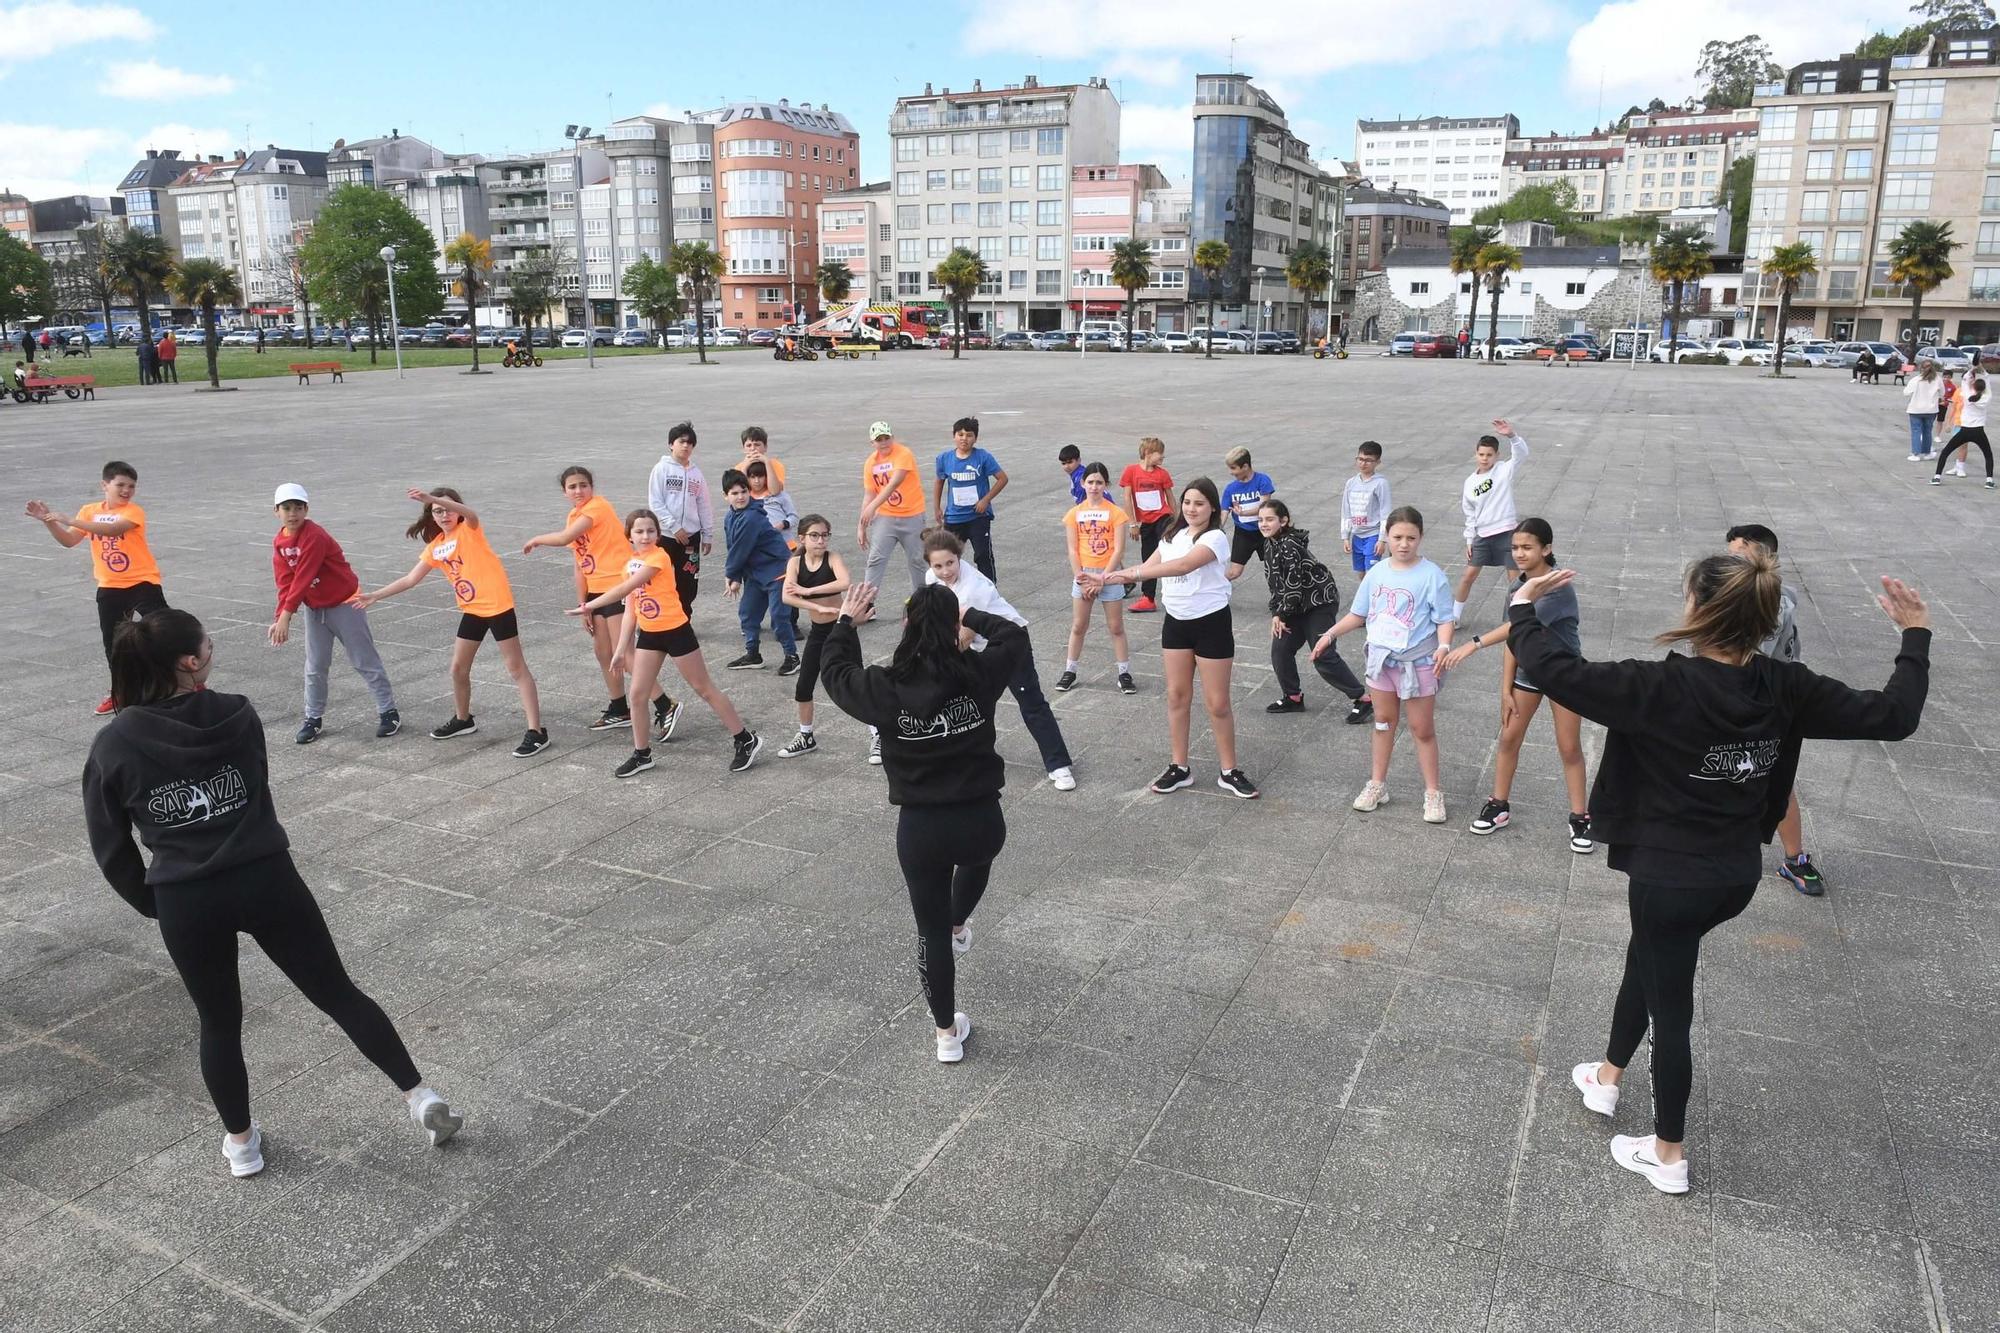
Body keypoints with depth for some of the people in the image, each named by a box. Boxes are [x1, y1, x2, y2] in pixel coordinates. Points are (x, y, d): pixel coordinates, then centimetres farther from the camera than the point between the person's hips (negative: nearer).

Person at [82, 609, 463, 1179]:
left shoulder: (112, 746, -5)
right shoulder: (238, 716, -5)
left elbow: (110, 848, 1)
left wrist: (152, 903, 13)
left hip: (184, 902, 0)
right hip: (267, 880, 0)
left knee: (219, 1024, 20)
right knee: (338, 994, 11)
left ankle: (241, 1142, 35)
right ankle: (420, 1097, 13)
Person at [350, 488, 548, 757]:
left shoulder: (469, 530, -8)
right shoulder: (435, 547, 10)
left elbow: (469, 513, -33)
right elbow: (410, 579, 15)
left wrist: (432, 497, -47)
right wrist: (375, 595, 11)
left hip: (498, 606, -7)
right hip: (471, 610, 7)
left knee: (517, 668, -5)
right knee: (458, 668, 16)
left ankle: (536, 732, -5)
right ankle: (463, 720, 39)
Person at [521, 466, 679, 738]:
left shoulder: (597, 506, -13)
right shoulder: (574, 518, 12)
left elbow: (565, 537, -26)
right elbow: (580, 564, 12)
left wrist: (536, 540, -7)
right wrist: (582, 604, 7)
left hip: (619, 585, -9)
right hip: (596, 590, 9)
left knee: (622, 654, -12)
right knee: (602, 652, 12)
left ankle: (666, 706, -7)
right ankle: (619, 711, 25)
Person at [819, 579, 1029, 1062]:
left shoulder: (887, 689, -13)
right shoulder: (978, 674, -12)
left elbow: (835, 672, 9)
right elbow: (1015, 637, 10)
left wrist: (846, 621, 23)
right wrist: (970, 616, 23)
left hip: (920, 828, -1)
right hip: (981, 819, 1)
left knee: (931, 930, 17)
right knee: (978, 856, 39)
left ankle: (947, 1034, 29)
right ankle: (959, 926, 61)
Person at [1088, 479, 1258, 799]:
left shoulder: (1215, 538, -17)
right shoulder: (1173, 536, 7)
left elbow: (1184, 565, -33)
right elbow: (1149, 567, 11)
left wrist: (1133, 573, -38)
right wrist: (1105, 578, 2)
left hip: (1211, 624, -6)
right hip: (1176, 622, 6)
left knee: (1217, 702, 1)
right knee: (1177, 696, 10)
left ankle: (1229, 772, 15)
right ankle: (1179, 768, 20)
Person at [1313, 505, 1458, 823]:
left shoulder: (1432, 576, -14)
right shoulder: (1376, 573, 1)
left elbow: (1445, 619, -14)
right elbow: (1359, 614, 10)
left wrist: (1444, 646, -31)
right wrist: (1331, 633, 0)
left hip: (1417, 664, -5)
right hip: (1381, 660, 5)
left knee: (1423, 730, 4)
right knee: (1384, 723, 18)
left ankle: (1433, 793, 16)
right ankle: (1377, 785, 30)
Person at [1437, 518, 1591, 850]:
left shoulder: (1559, 589, -26)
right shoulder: (1519, 587, -5)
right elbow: (1512, 639, -3)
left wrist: (1474, 643, -49)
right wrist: (1506, 690, -5)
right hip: (1527, 672, 6)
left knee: (1569, 748, 4)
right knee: (1509, 739, 10)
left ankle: (1580, 818, 17)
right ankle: (1499, 807, 24)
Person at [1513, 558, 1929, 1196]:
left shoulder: (1663, 688, -26)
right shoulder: (1785, 687, -10)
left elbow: (1555, 670, -26)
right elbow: (1893, 715, 0)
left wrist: (1521, 609, -8)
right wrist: (1915, 635, 13)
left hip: (1669, 880, -6)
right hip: (1737, 877, 6)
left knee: (1670, 1008, 10)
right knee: (1645, 959, 29)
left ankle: (1669, 1156, 27)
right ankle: (1609, 1075, 49)